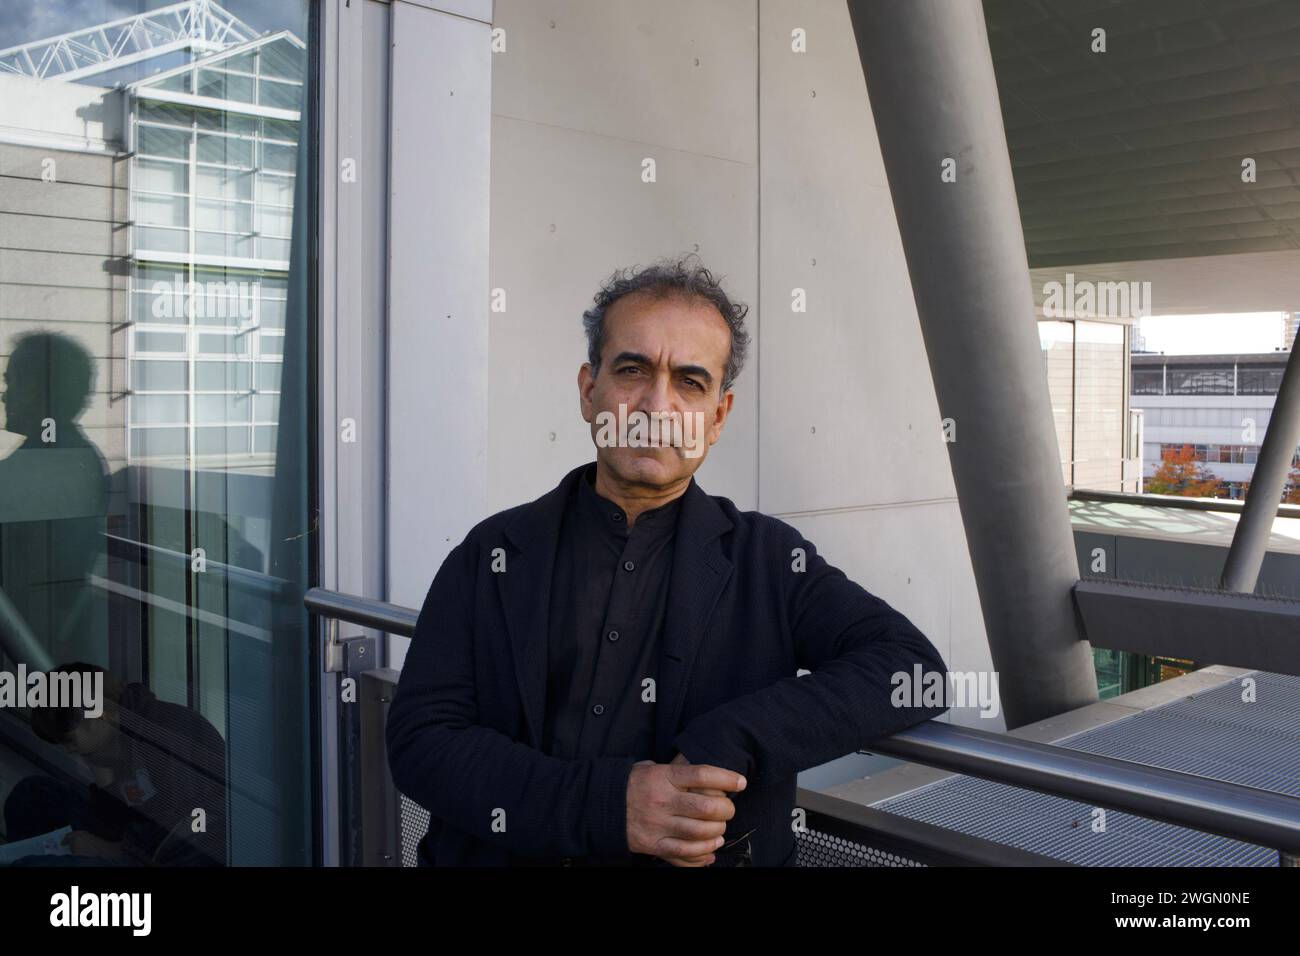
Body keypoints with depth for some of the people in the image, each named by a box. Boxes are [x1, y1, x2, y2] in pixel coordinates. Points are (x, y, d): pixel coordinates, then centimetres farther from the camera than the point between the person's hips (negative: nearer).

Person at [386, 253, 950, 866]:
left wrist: (723, 746, -17)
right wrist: (608, 804, -16)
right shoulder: (492, 555, 4)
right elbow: (419, 740, -3)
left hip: (710, 858, 2)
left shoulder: (766, 559, 5)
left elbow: (913, 667, -4)